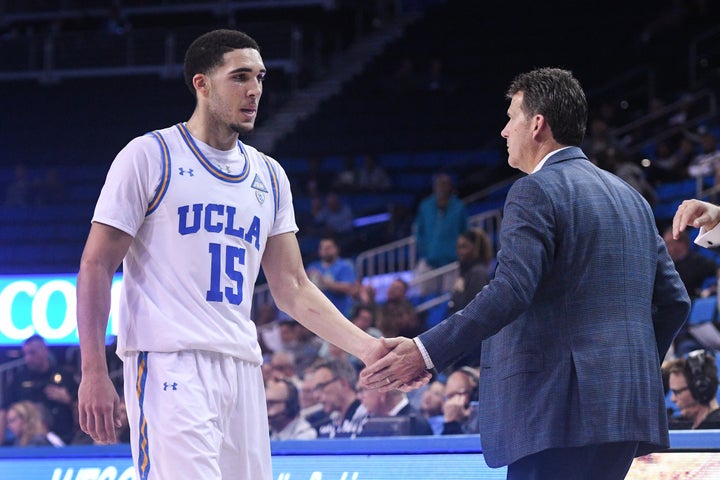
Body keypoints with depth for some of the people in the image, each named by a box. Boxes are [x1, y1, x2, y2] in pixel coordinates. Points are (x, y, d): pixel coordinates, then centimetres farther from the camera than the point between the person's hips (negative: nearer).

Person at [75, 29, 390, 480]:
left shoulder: (269, 176, 17)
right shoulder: (150, 156, 0)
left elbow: (293, 288, 17)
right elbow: (96, 266, -3)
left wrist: (366, 347, 4)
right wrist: (94, 372, -11)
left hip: (243, 368, 7)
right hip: (170, 365, -6)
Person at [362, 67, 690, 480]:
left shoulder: (536, 191, -6)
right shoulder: (631, 198, 20)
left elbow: (510, 291, -18)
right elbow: (674, 300, 19)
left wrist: (427, 353, -18)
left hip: (562, 410, -9)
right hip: (628, 406, 9)